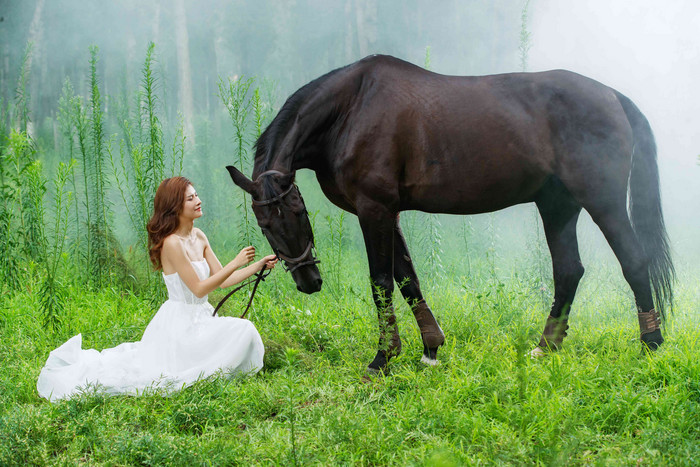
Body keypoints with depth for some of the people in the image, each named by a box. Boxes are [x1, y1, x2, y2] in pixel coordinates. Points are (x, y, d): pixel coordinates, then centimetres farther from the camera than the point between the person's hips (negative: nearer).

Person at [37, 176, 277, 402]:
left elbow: (222, 280, 9)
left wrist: (259, 265, 0)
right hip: (179, 323, -9)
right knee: (242, 330, -19)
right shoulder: (171, 243, -19)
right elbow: (199, 288, -20)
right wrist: (236, 263, -21)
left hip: (198, 318, 9)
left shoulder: (198, 237, 8)